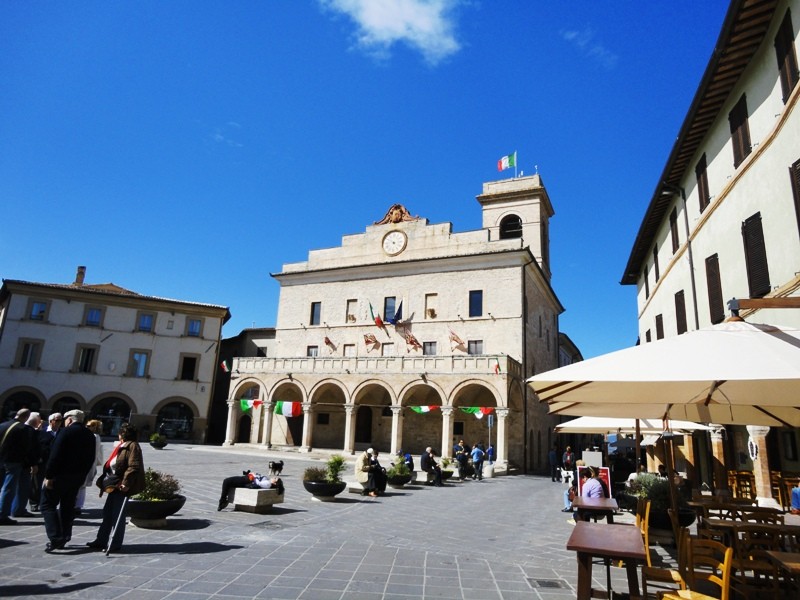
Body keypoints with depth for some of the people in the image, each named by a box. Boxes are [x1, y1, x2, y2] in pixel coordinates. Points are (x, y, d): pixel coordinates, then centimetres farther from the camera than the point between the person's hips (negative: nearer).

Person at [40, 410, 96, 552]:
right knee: (68, 507, 16)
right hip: (78, 477, 7)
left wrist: (49, 476, -15)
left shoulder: (66, 432, -12)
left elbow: (55, 456, -18)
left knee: (48, 504, 2)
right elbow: (90, 459, 11)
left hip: (61, 475, -7)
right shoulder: (90, 435, 9)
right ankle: (63, 538, 18)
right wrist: (82, 474, 15)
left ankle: (55, 537, -11)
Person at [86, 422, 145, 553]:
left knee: (117, 515, -1)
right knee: (107, 513, 15)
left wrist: (125, 483, -28)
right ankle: (101, 540, 26)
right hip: (115, 486, 9)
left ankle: (115, 544, 10)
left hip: (122, 487, -9)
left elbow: (134, 467, -24)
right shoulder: (121, 446, 14)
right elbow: (110, 465, 20)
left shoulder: (132, 446, -15)